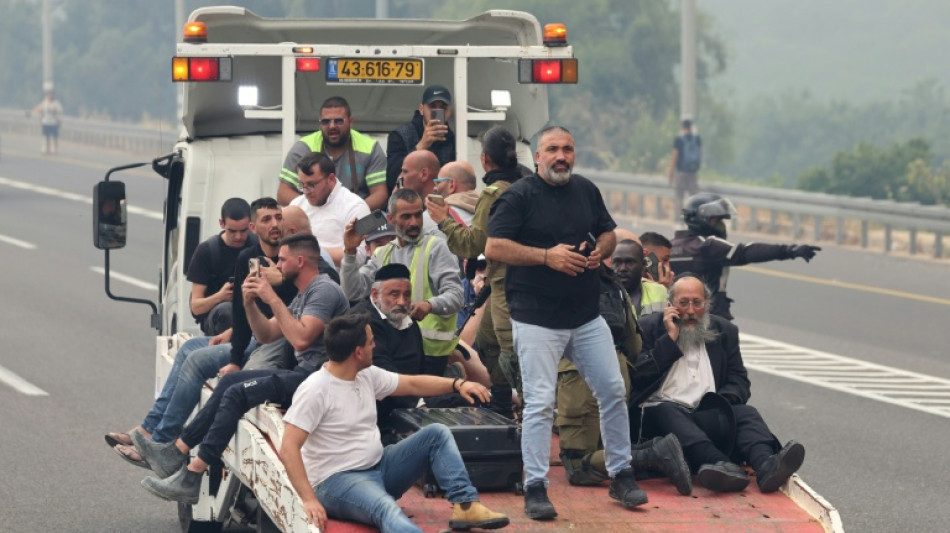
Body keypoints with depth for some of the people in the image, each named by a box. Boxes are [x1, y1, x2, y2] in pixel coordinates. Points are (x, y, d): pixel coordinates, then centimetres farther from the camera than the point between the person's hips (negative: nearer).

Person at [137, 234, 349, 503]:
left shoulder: (324, 290, -11)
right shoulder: (303, 294, 22)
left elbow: (301, 338, -25)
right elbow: (266, 335, 22)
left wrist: (273, 300, -17)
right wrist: (250, 304, 5)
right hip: (303, 373, 11)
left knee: (237, 393, -17)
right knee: (230, 381, 7)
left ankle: (192, 478, -18)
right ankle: (176, 451, 4)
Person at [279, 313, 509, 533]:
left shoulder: (367, 375, 6)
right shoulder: (315, 391, -18)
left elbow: (412, 384, 20)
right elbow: (289, 449, -23)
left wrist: (457, 384, 6)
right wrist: (309, 500, -32)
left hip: (378, 467, 9)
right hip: (338, 481, -9)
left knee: (437, 433, 3)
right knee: (386, 510, -39)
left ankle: (465, 505, -10)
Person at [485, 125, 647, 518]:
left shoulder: (586, 190, 12)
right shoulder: (519, 196, -7)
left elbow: (608, 233, 23)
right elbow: (493, 247, -14)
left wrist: (600, 250, -1)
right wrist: (547, 256, -19)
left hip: (587, 316, 6)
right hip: (537, 319, -6)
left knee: (613, 392, 6)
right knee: (539, 404, -8)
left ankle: (620, 475, 19)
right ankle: (535, 488, -2)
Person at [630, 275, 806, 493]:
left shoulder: (724, 330, 20)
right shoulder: (649, 328, 12)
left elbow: (739, 381, 14)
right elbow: (636, 376, -1)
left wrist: (722, 401, -9)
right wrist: (670, 339, -2)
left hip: (710, 416, 3)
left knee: (746, 413, -25)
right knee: (667, 414, -37)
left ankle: (766, 466, -57)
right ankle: (722, 465, -63)